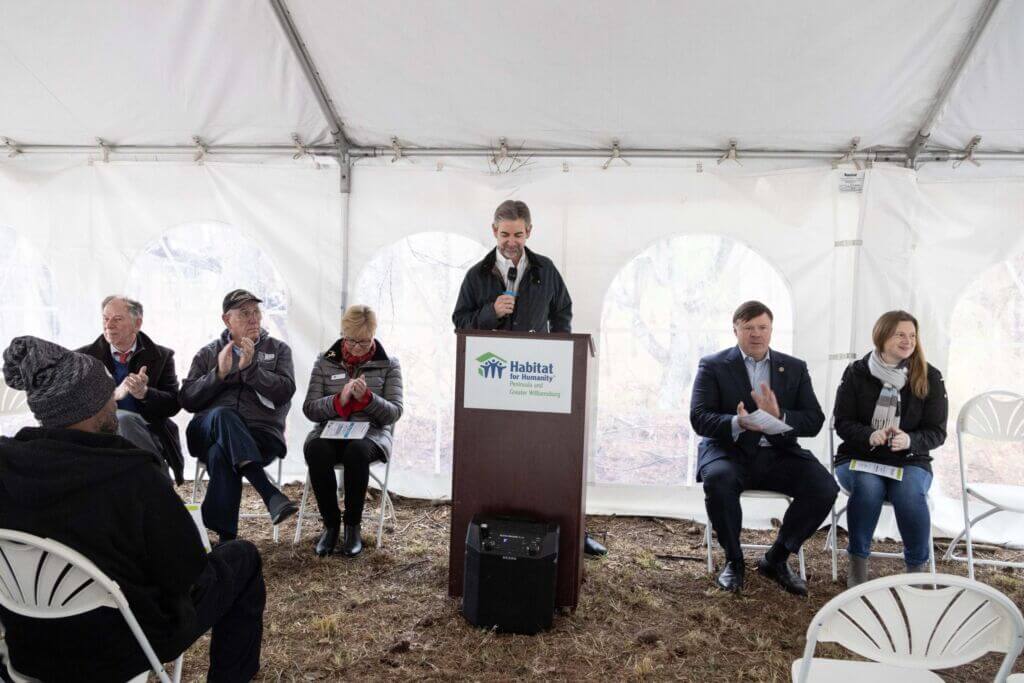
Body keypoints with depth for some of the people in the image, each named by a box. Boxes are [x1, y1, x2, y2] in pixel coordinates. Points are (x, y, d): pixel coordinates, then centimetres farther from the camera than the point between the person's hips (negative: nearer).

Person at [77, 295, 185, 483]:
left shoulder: (161, 356, 10)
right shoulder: (85, 357, 10)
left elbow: (174, 404, 3)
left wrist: (144, 393, -17)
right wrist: (113, 394, -19)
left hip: (149, 433, 0)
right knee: (123, 419, -34)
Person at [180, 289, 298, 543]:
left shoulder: (278, 349, 16)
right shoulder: (207, 354, 19)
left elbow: (285, 391, -2)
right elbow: (187, 400, 7)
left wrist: (250, 367, -12)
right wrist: (219, 373, -6)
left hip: (261, 434, -1)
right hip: (209, 432, 1)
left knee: (221, 453, -34)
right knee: (224, 415, -35)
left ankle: (226, 537, -34)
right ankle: (271, 494, -46)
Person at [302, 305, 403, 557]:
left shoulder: (389, 365, 7)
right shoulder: (325, 362, 10)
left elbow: (395, 412, 0)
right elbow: (309, 409, 3)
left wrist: (367, 397, -19)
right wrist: (339, 400, -17)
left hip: (371, 433, -1)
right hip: (330, 431, 2)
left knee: (357, 450, -37)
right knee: (315, 450, -34)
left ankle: (353, 526, -19)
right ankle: (330, 524, -16)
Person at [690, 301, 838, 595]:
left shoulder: (795, 368, 13)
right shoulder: (713, 366, 4)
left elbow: (814, 421, 3)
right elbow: (699, 418, -8)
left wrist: (779, 417, -18)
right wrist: (737, 423, -28)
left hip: (778, 453, 3)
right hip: (730, 451, -3)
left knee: (824, 487, -22)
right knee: (718, 479, -35)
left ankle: (776, 559, 1)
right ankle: (733, 559, -8)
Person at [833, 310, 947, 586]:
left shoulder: (930, 377, 1)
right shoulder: (857, 372, -1)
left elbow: (936, 432, 0)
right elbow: (843, 423, -2)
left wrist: (909, 440, -22)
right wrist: (871, 436, -23)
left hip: (910, 460, 1)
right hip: (858, 456, 0)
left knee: (911, 494, -31)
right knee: (867, 486, -33)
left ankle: (917, 570, -8)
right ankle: (857, 564, -16)